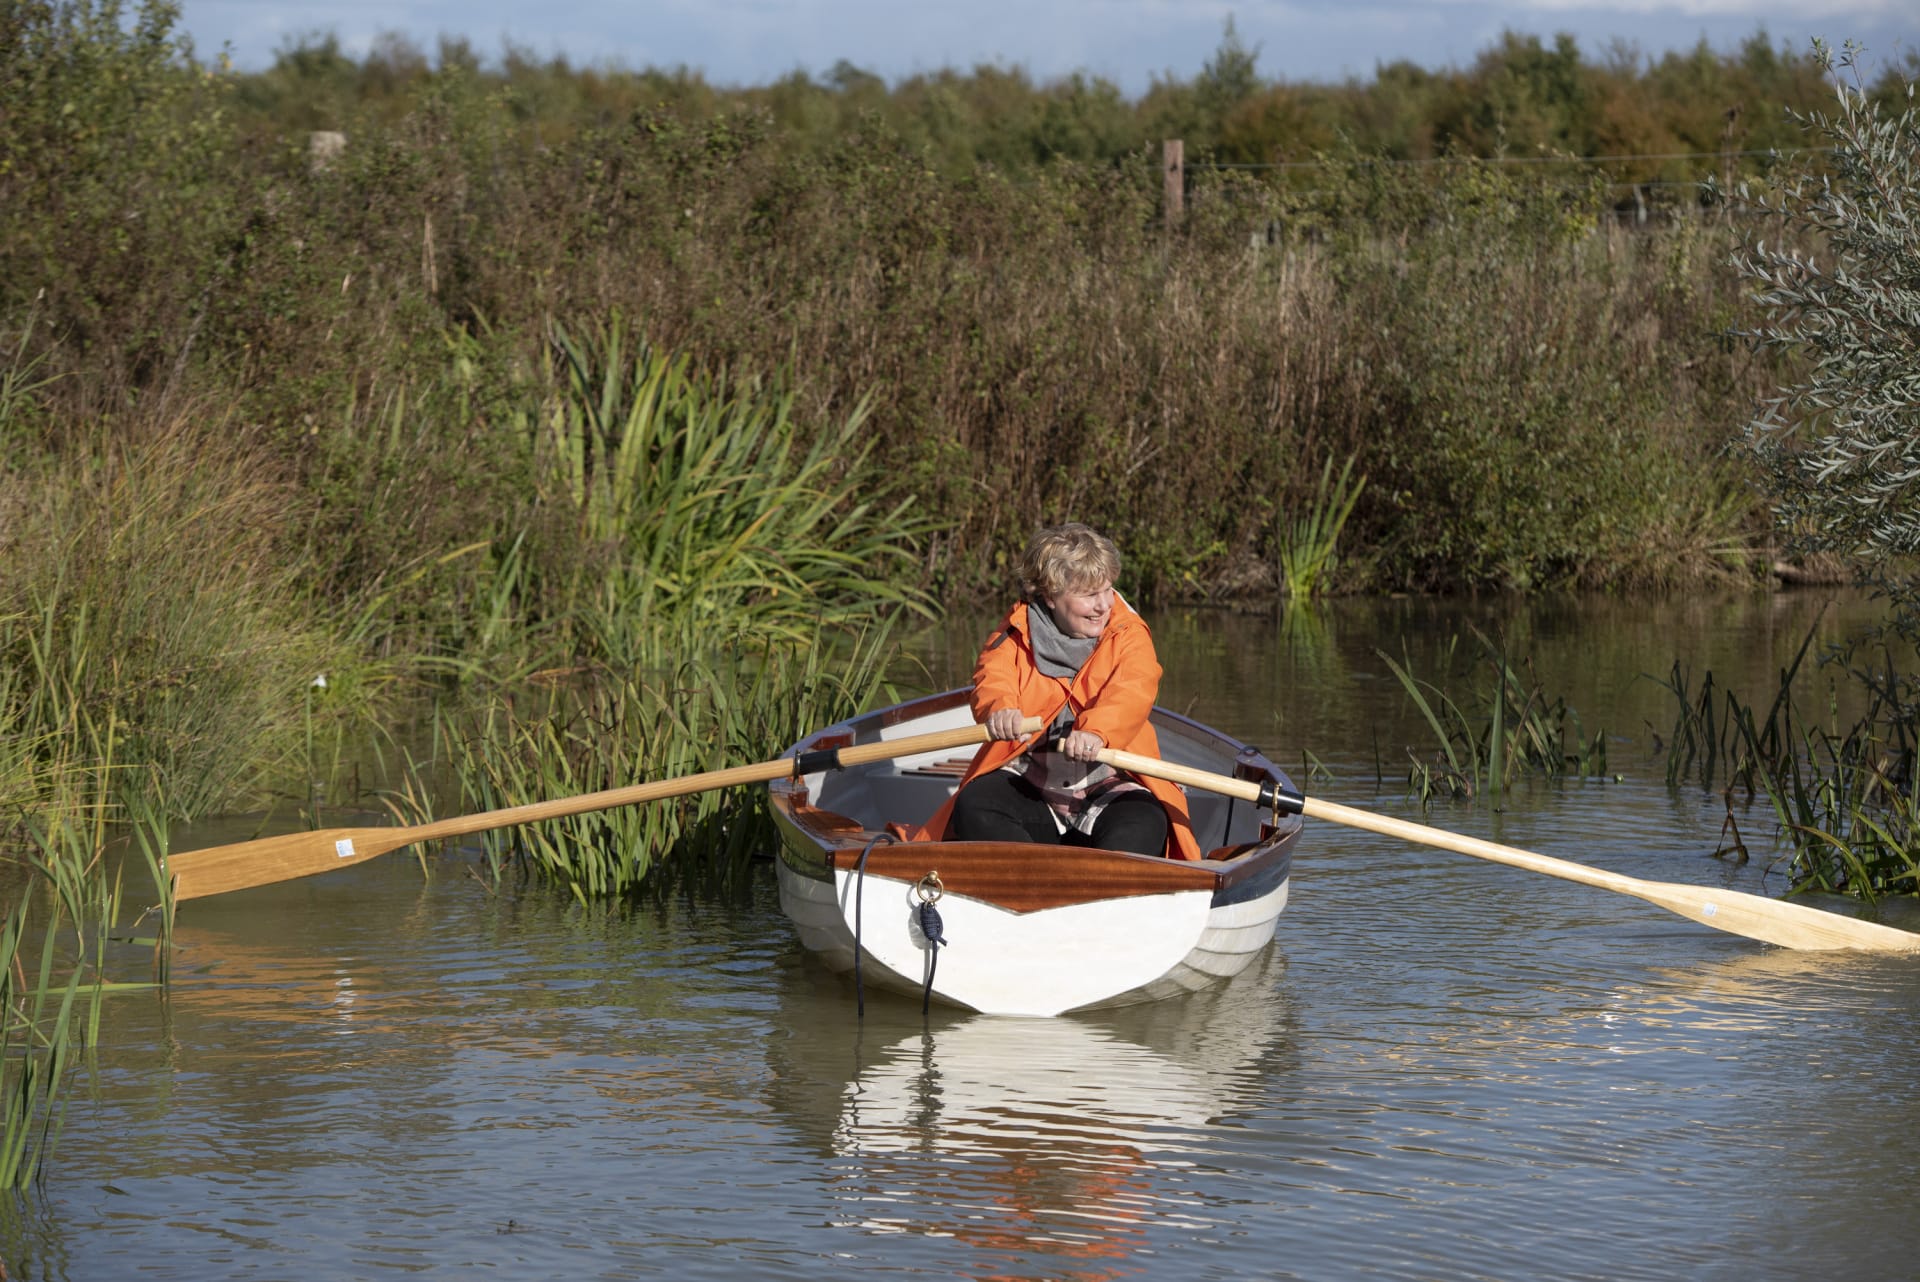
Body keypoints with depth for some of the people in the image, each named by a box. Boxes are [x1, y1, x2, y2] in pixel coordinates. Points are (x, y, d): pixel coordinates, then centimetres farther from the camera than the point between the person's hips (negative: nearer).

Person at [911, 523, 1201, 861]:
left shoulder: (1129, 636, 0)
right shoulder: (1018, 631, 5)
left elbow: (1131, 693, -20)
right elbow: (993, 676, -13)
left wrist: (1097, 732, -44)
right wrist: (999, 708, -41)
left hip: (1108, 785, -2)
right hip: (1027, 781, 2)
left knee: (1145, 825, -32)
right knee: (971, 808, -26)